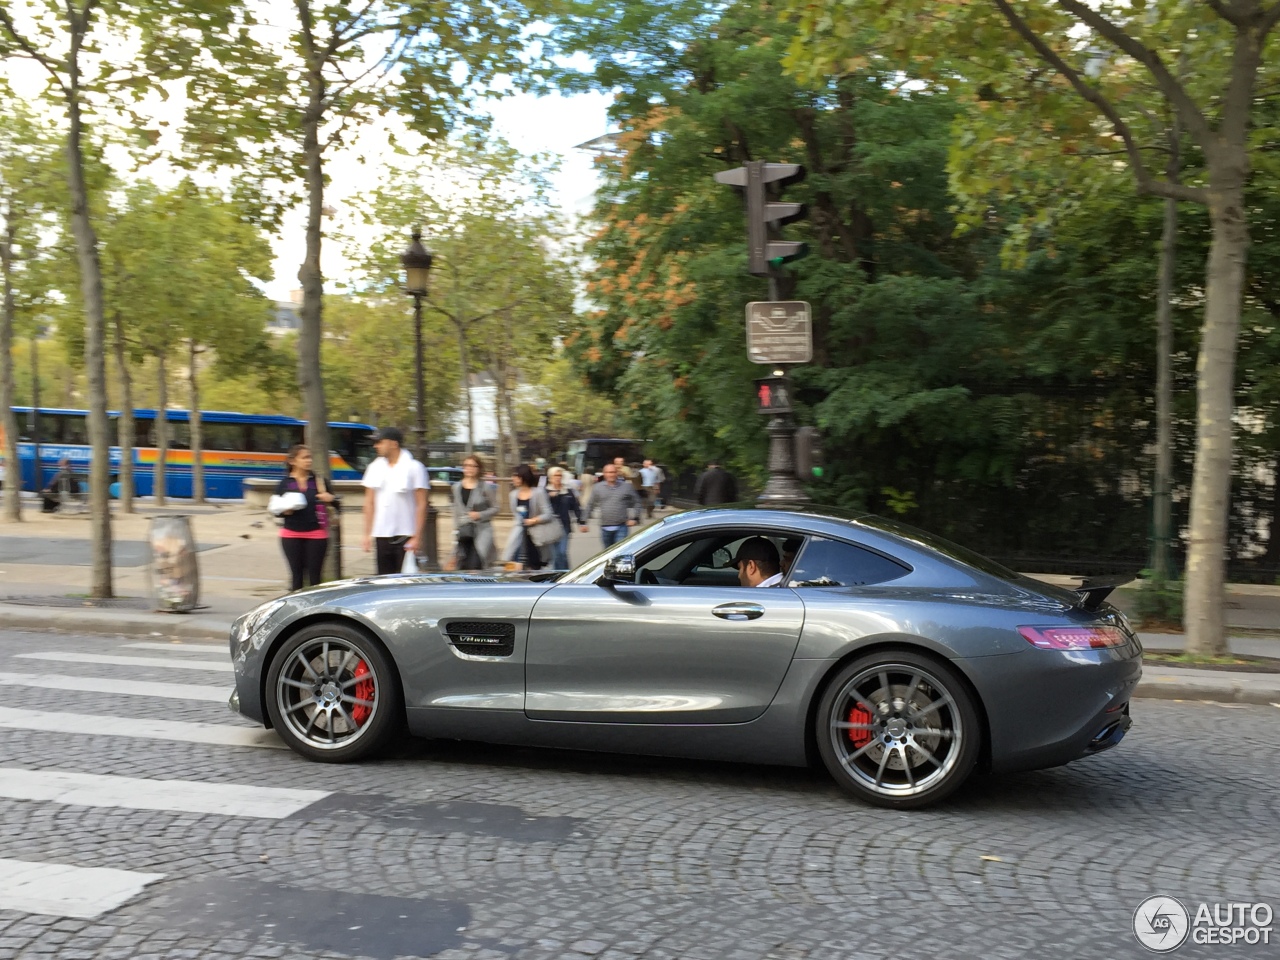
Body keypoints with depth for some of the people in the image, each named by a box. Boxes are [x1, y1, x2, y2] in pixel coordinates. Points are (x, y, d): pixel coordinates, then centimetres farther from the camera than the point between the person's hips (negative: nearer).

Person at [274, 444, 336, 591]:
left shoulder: (318, 481, 5)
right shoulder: (284, 484, 1)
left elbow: (334, 505, 11)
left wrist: (330, 499, -12)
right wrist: (285, 510, -18)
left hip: (316, 534, 0)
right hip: (292, 535, 0)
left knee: (314, 575, 1)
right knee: (296, 574, 6)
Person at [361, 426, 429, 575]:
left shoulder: (414, 467, -5)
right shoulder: (375, 468, 9)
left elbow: (421, 504, -7)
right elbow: (370, 502, 13)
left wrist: (416, 536, -13)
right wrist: (367, 534, 8)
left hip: (405, 535, -5)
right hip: (381, 535, 5)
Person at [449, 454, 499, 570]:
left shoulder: (486, 487, -2)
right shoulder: (457, 487, 10)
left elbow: (495, 508, 2)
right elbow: (456, 511, 17)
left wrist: (480, 515, -12)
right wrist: (455, 531, 13)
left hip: (482, 529, -4)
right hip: (464, 531, 4)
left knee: (475, 565, -15)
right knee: (463, 566, 2)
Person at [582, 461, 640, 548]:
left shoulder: (627, 487, 1)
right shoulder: (597, 488, 5)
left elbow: (636, 503, 9)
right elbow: (590, 505, 9)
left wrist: (634, 518, -2)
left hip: (621, 527, -2)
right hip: (605, 528, 3)